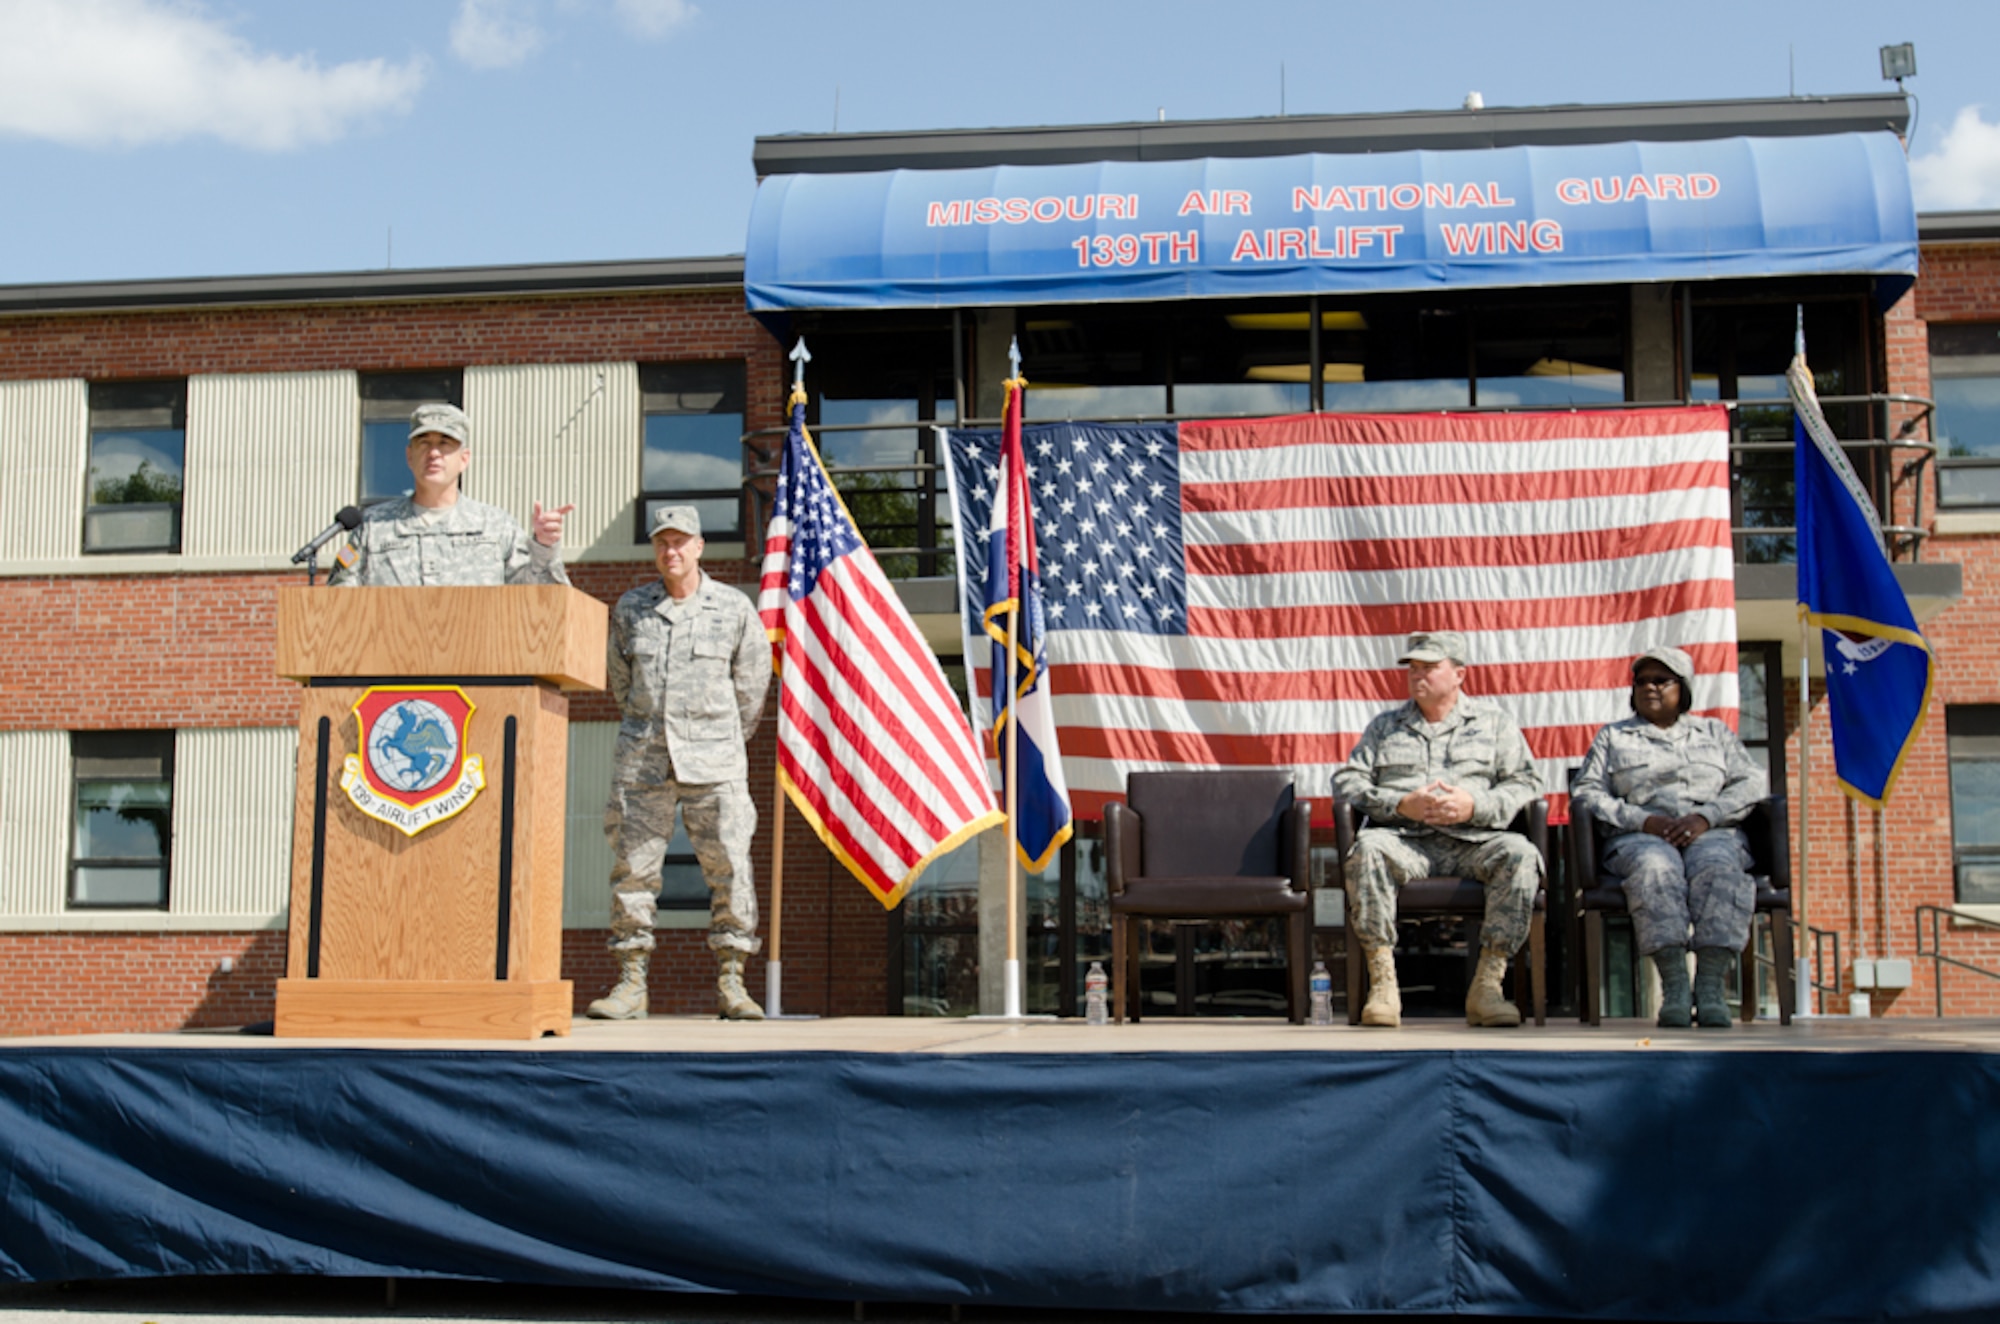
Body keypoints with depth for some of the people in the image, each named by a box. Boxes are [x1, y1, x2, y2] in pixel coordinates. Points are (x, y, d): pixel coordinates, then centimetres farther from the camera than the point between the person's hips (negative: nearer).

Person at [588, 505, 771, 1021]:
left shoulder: (734, 608, 3)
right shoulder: (630, 609, 7)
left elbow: (751, 682, 12)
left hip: (712, 760, -1)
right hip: (643, 758, 2)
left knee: (729, 867, -5)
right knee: (632, 867, 0)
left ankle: (731, 982, 2)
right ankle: (631, 982, 7)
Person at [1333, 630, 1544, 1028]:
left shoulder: (1494, 722, 19)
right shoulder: (1385, 725, 22)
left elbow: (1525, 783, 9)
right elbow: (1347, 780, 12)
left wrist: (1475, 807, -10)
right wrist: (1401, 804, -6)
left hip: (1473, 842, 0)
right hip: (1405, 841, 0)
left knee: (1519, 853, -32)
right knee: (1367, 847, -34)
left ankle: (1487, 984, -30)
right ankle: (1382, 983, -34)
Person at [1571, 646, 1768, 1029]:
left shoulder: (1715, 733, 26)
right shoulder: (1612, 736, 23)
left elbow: (1752, 783, 11)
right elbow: (1584, 794, 9)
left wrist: (1705, 817, -9)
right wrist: (1644, 820, -7)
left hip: (1713, 835, 1)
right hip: (1640, 839, -1)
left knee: (1719, 868, -35)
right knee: (1655, 867, -37)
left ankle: (1710, 986, -42)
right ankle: (1674, 986, -43)